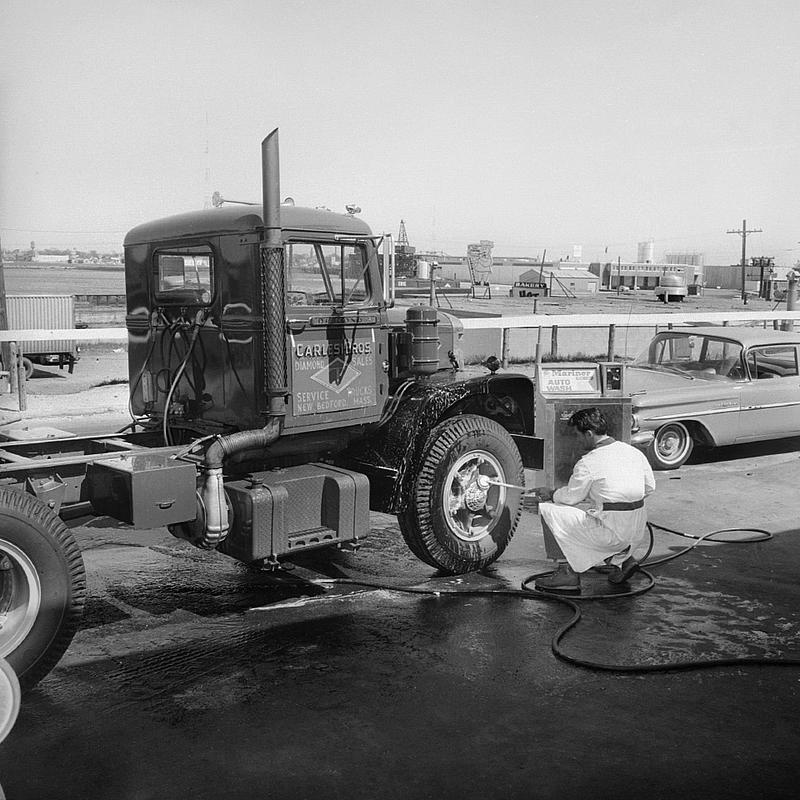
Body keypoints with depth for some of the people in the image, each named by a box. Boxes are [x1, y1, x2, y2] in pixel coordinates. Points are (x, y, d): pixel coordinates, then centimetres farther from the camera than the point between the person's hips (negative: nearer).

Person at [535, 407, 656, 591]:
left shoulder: (587, 463, -12)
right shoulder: (634, 453, 8)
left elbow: (571, 497, -2)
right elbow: (650, 487, 18)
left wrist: (551, 494, 18)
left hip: (610, 531, -8)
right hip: (638, 532, 8)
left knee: (549, 511, -1)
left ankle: (567, 573, 1)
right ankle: (621, 558, 16)